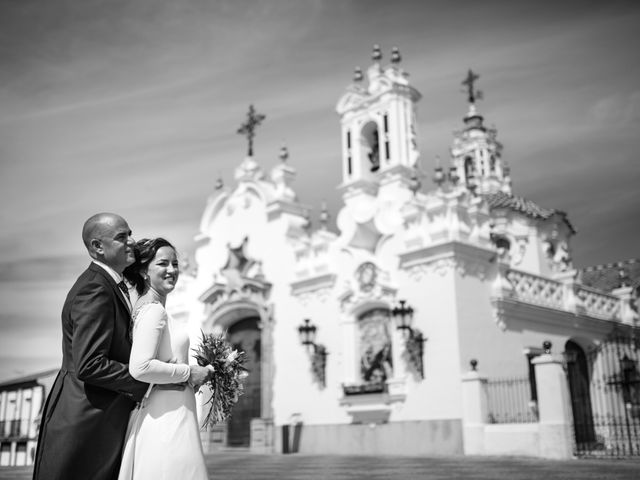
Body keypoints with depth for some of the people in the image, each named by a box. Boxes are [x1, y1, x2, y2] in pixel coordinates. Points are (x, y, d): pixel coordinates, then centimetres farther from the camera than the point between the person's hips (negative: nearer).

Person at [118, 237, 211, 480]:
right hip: (166, 421, -10)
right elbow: (140, 368, -24)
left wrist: (195, 375, 15)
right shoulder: (153, 309, -14)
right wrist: (188, 372, -13)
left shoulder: (145, 306, 15)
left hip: (171, 415, 10)